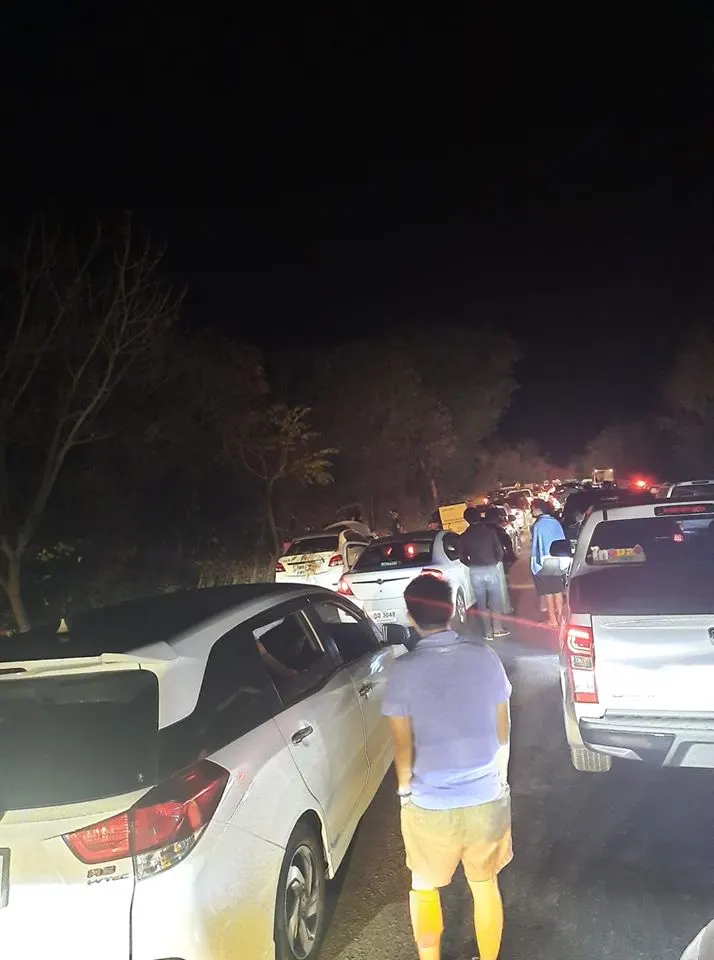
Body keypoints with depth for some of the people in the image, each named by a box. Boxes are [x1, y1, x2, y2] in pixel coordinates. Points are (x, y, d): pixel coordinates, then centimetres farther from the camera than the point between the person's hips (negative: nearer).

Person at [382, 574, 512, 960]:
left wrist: (405, 791, 7)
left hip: (430, 805, -2)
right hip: (487, 798, 3)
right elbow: (503, 731, 0)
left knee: (424, 889, 24)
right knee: (486, 887, 25)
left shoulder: (403, 670, -19)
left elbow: (403, 746, -12)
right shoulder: (485, 658, -10)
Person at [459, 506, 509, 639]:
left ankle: (489, 631, 11)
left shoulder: (464, 537, 1)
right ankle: (497, 628, 13)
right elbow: (499, 551, -3)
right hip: (491, 569, -1)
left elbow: (463, 557, 3)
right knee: (495, 600, 12)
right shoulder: (489, 531, -3)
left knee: (482, 603, 8)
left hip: (475, 572, 1)